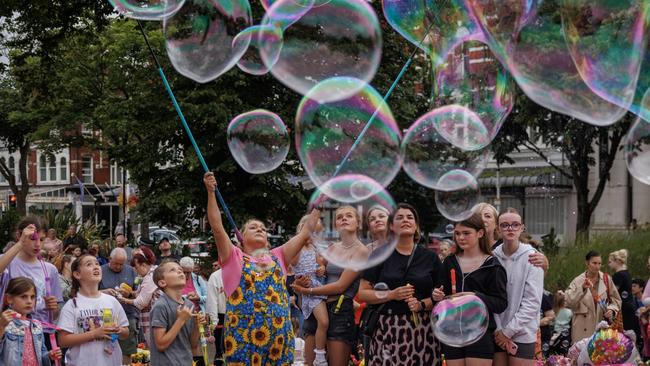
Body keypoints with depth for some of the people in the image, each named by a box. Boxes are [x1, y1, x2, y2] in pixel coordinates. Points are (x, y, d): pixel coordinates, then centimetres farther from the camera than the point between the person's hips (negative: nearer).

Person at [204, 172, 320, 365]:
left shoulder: (277, 257, 16)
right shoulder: (234, 258, 7)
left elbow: (306, 232, 15)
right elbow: (217, 227, -5)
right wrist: (210, 192, -12)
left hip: (279, 334, 3)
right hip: (242, 335, -3)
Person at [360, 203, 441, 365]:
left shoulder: (430, 257, 8)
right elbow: (362, 293, 3)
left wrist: (421, 304, -11)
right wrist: (392, 295, -11)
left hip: (420, 328, 1)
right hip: (387, 328, -1)